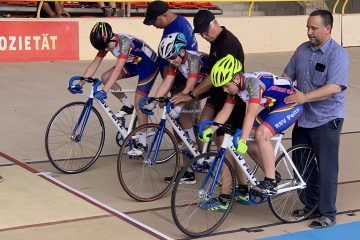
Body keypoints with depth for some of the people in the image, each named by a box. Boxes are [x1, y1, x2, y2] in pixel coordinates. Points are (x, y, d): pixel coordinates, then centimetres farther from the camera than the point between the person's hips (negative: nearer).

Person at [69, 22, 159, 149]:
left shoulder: (124, 42, -35)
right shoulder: (106, 43, -12)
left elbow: (118, 69, -42)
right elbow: (95, 64, -9)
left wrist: (104, 91, -49)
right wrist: (80, 84, -17)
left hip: (149, 65, -8)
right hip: (133, 63, 8)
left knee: (138, 103, -13)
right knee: (105, 77, -8)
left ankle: (142, 142, -1)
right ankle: (127, 106, 10)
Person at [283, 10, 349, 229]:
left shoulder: (338, 54, -14)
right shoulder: (303, 50, 7)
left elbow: (334, 87, -24)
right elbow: (288, 75, 16)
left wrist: (305, 97, -29)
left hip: (326, 121, -7)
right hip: (302, 119, 7)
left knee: (326, 168, 0)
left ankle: (328, 214, 10)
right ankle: (309, 205, 31)